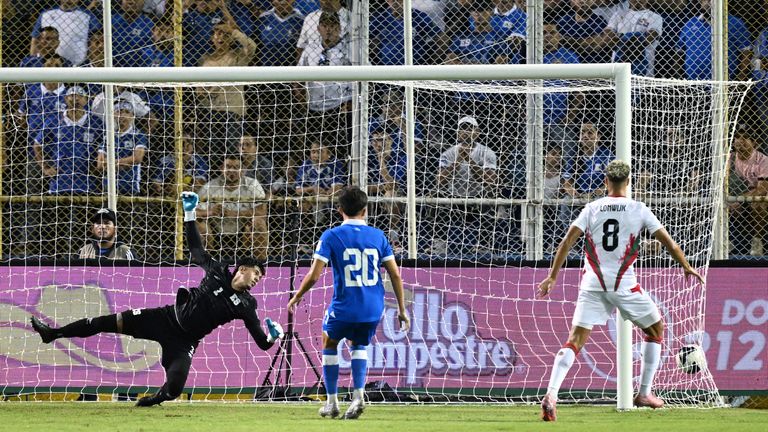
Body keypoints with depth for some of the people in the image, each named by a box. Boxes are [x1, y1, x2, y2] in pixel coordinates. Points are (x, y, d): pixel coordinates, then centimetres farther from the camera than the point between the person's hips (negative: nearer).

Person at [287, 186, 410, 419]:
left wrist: (297, 297, 9)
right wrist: (402, 310, 12)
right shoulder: (378, 236, 4)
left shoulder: (331, 237, -5)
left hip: (344, 306, -3)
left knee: (330, 343, 24)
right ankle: (359, 395, 4)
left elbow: (314, 275, -9)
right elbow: (395, 274, 4)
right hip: (373, 308, 3)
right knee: (358, 345, 26)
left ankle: (332, 402, 23)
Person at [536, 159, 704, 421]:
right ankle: (644, 393, 20)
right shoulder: (638, 210, 3)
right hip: (623, 284, -2)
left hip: (592, 282, 2)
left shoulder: (592, 208, 7)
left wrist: (553, 276, 2)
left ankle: (551, 394, -23)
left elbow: (568, 241, 0)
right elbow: (667, 241, 4)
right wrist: (686, 267, 17)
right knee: (656, 328, 21)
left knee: (575, 340, -3)